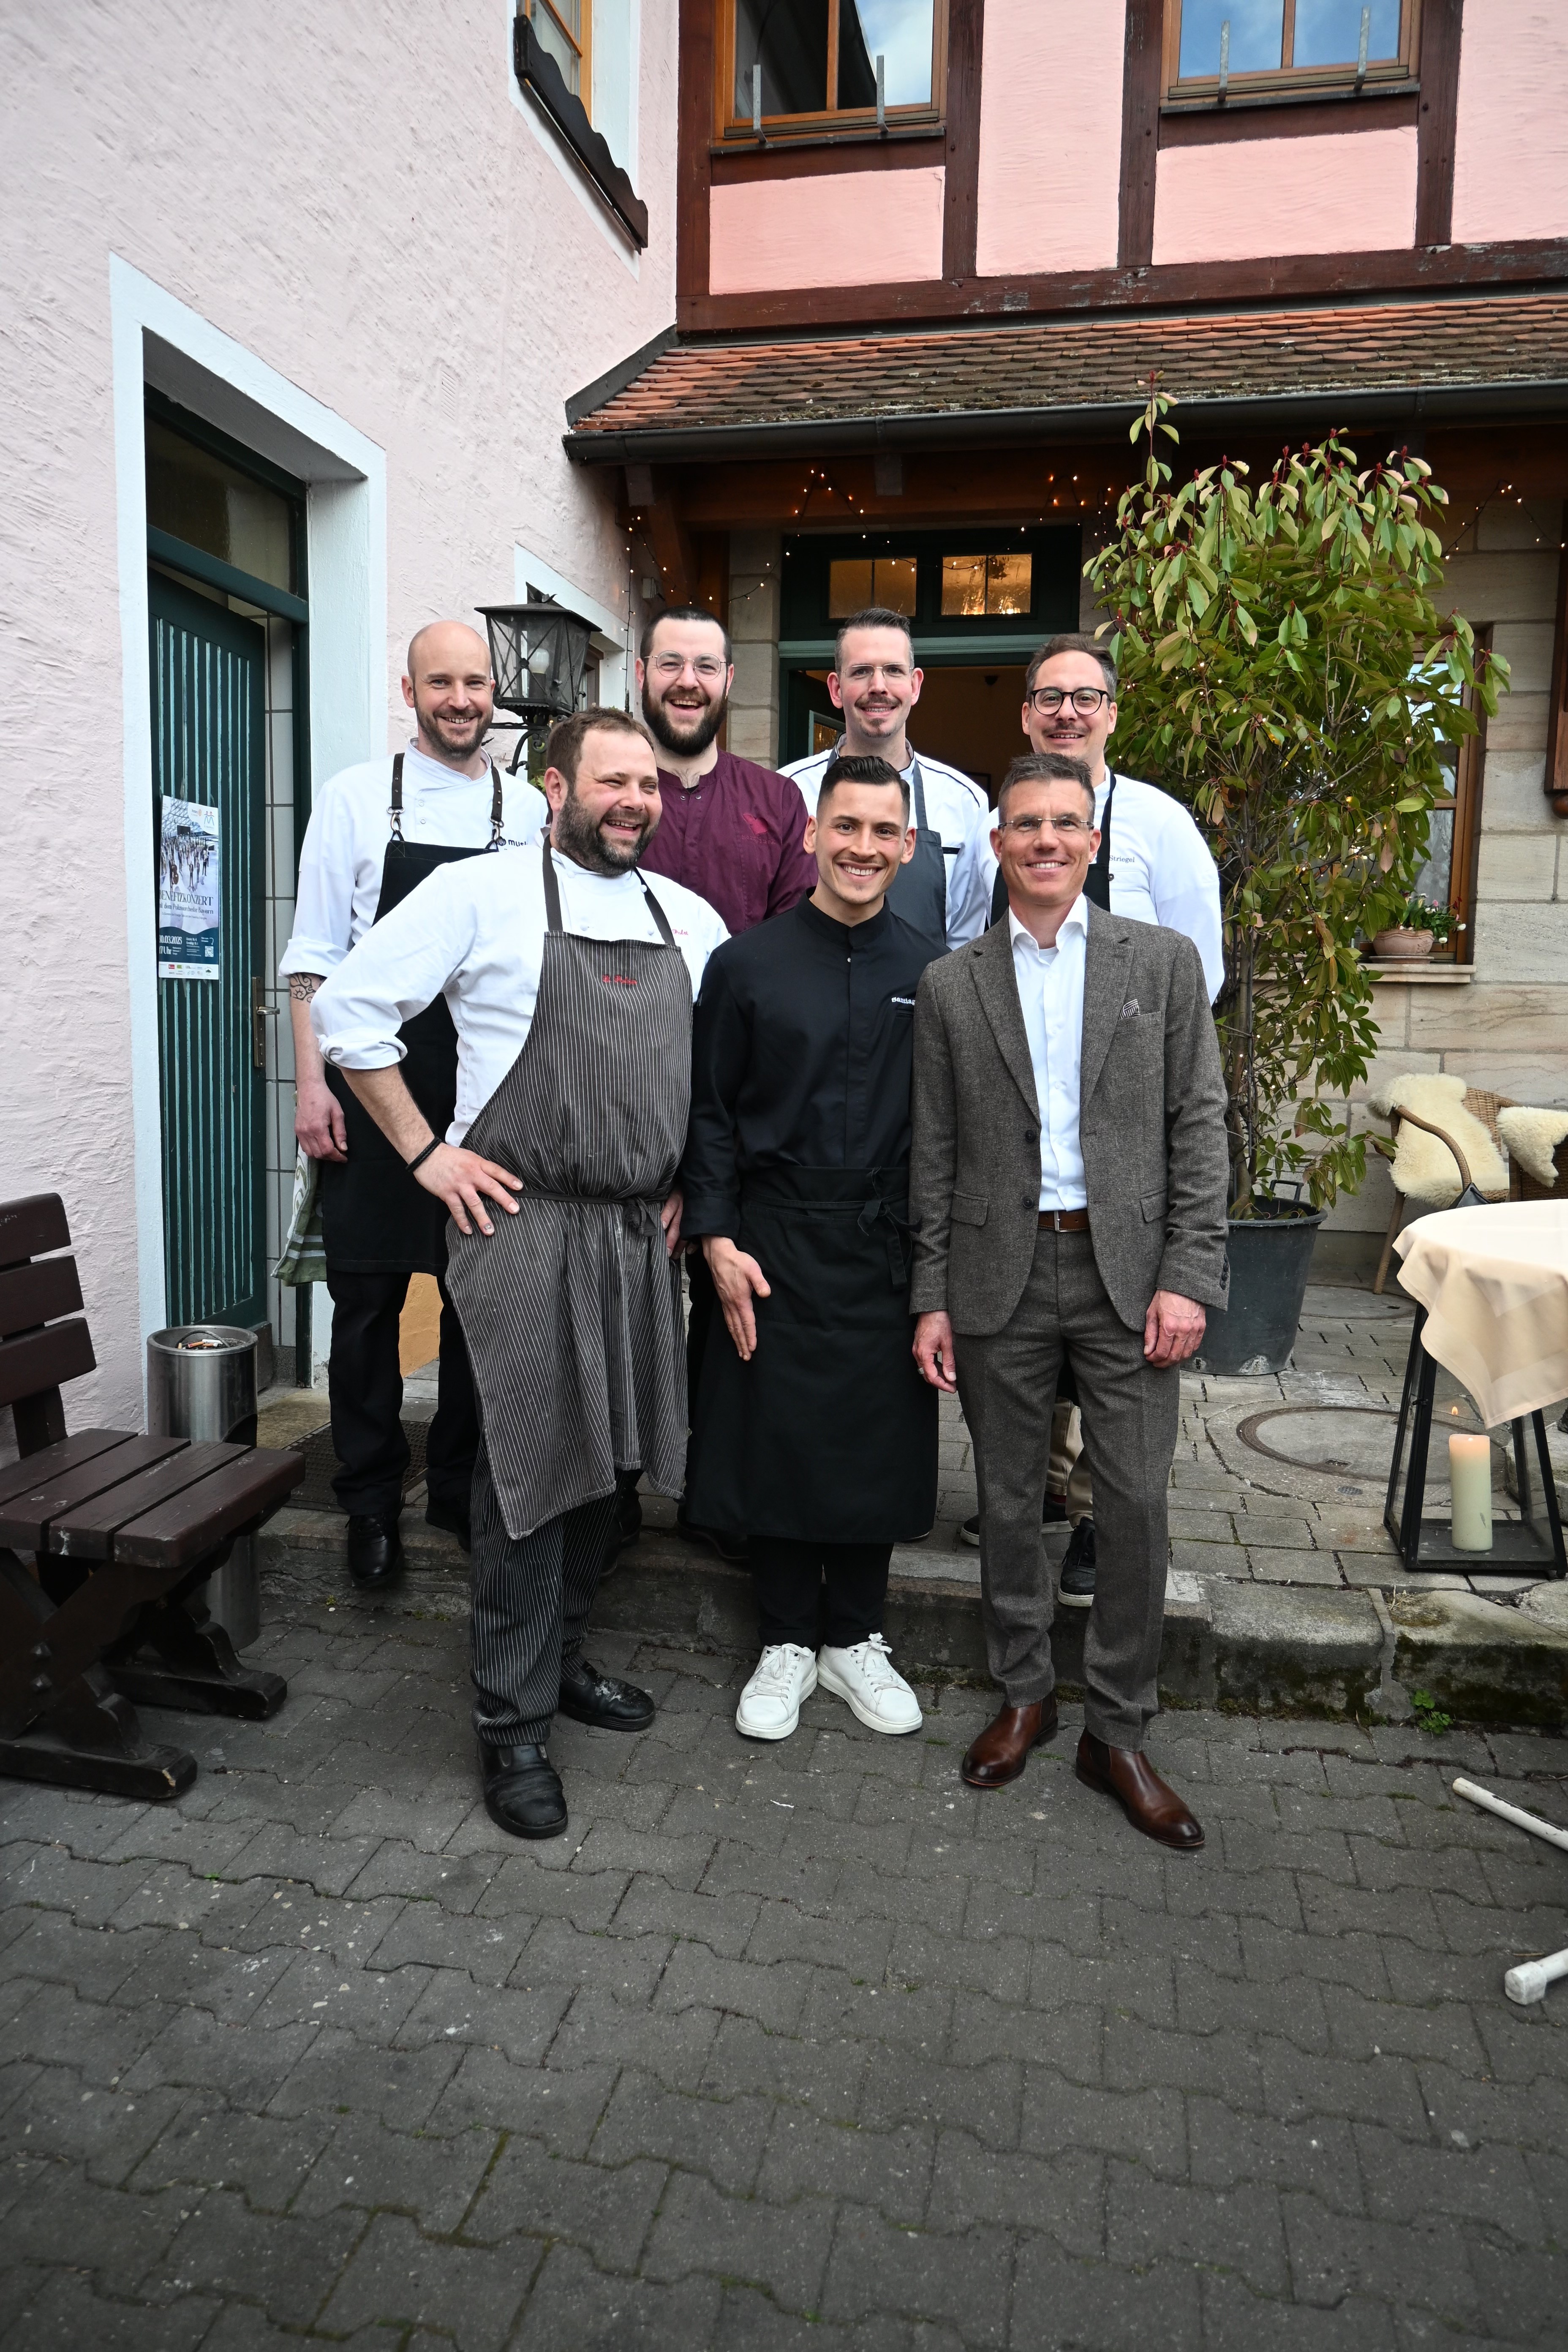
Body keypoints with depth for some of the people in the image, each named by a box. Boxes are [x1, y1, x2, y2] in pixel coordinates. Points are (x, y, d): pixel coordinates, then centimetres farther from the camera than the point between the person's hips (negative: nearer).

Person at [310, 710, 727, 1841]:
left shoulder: (690, 919, 12)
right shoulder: (482, 894, -3)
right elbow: (349, 1009, -2)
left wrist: (691, 1177, 11)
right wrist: (426, 1152, -5)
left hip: (641, 1231, 6)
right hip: (523, 1224, -5)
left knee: (605, 1461, 13)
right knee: (532, 1467, -3)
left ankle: (558, 1657, 34)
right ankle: (514, 1722, 13)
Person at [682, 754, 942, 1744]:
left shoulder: (934, 973, 3)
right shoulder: (746, 964, -1)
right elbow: (712, 1114, 1)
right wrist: (719, 1239, -6)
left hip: (889, 1247, 1)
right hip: (775, 1246, -1)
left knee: (880, 1440, 9)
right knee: (778, 1437, 7)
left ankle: (855, 1639, 29)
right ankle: (787, 1643, 26)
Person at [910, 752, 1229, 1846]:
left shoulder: (1164, 960, 4)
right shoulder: (951, 984, 5)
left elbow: (1200, 1127, 0)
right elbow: (935, 1153, 5)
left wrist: (1187, 1276, -8)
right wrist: (932, 1298, 2)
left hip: (1126, 1271, 0)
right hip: (1000, 1275, 1)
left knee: (1137, 1505, 2)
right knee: (1010, 1501, 11)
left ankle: (1119, 1732, 20)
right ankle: (1024, 1695, 31)